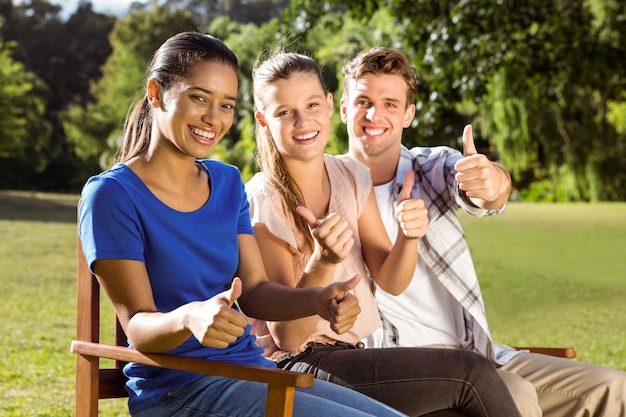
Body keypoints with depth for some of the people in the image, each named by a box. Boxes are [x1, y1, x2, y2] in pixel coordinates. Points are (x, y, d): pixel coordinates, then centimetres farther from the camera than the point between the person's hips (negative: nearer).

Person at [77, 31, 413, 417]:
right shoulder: (112, 194, -10)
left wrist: (317, 301, -13)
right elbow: (138, 326, -15)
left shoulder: (228, 182, 11)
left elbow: (254, 291, 8)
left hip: (254, 369, 7)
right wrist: (189, 318, -38)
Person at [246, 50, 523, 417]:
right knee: (470, 372, -17)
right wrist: (320, 264, -33)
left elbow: (391, 282, 4)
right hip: (300, 366, -5)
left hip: (359, 355, 5)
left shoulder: (352, 176, 5)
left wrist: (409, 236, -18)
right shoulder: (261, 203, -13)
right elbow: (287, 339, -15)